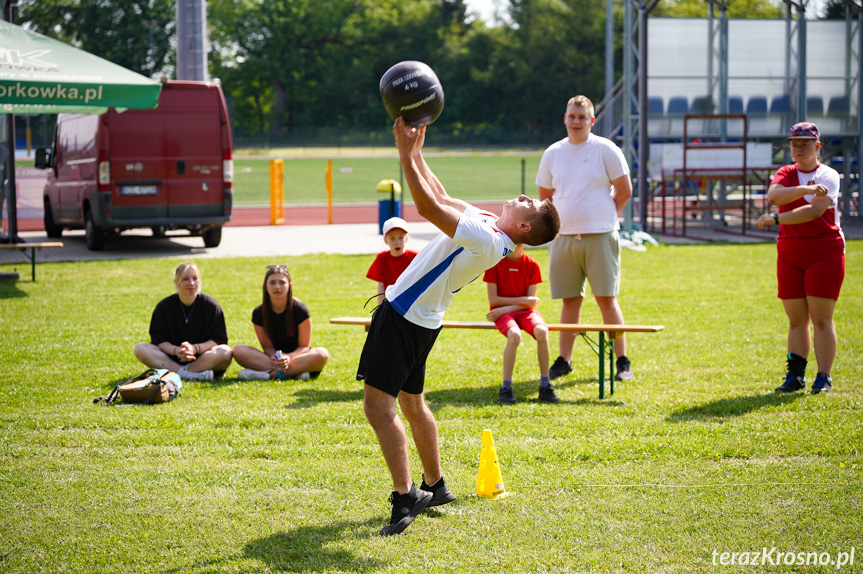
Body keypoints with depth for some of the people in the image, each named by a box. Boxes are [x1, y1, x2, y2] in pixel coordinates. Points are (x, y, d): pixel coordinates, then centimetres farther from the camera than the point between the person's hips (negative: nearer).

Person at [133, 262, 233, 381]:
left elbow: (219, 339, -5)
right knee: (140, 348, -22)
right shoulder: (163, 307, 2)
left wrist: (195, 348, -22)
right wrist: (175, 350, -23)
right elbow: (158, 339, -2)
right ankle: (188, 374, -35)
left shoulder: (211, 305, -2)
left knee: (225, 352, -32)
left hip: (203, 359, -2)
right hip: (172, 358, 2)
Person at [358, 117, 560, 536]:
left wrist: (406, 155, -24)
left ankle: (405, 496, -14)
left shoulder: (486, 240, -24)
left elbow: (428, 206, -28)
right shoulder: (486, 226, 6)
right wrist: (415, 151, 14)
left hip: (403, 316, -10)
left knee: (378, 403, -13)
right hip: (419, 319, 10)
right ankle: (435, 487, 32)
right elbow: (441, 199, 18)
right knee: (411, 402, 21)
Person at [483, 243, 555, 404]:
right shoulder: (495, 262, -4)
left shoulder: (532, 264, 3)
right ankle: (506, 388, -25)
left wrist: (504, 309, -13)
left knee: (542, 332, -30)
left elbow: (531, 301, -1)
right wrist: (523, 300, -10)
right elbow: (493, 300, -6)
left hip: (525, 311, 3)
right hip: (502, 312, -3)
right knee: (514, 335, -36)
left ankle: (545, 386, -20)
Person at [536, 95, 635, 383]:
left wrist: (605, 214, 5)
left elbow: (624, 190, 2)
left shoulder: (606, 150, -1)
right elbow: (545, 195, 19)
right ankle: (564, 360, 13)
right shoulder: (553, 153, 10)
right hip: (564, 237, 3)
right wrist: (567, 217, 9)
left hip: (600, 236, -3)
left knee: (607, 299, -4)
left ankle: (622, 361, 2)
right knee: (570, 301, 7)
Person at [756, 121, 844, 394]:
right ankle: (795, 375, 10)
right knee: (796, 319, 6)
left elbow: (814, 211, -18)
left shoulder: (829, 176, -3)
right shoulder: (786, 174, 10)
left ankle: (824, 378, -2)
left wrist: (776, 219, -19)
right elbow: (773, 195, -13)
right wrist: (807, 189, -27)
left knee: (821, 318, -6)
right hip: (789, 256, 4)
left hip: (825, 253, -4)